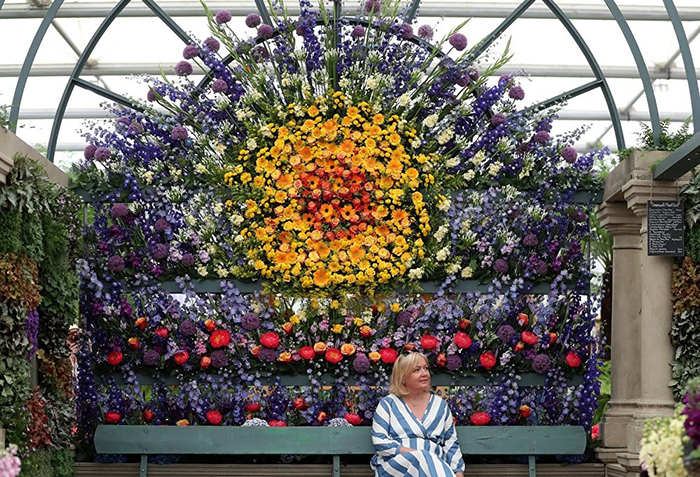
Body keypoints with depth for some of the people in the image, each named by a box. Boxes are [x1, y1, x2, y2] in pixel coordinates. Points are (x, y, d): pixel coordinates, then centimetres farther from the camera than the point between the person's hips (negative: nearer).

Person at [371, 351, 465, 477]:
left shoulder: (440, 405, 16)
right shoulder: (388, 404, 7)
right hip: (395, 465, -2)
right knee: (424, 459, -36)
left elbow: (451, 445, 14)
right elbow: (379, 441, -2)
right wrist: (412, 453, -15)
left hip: (435, 465, 3)